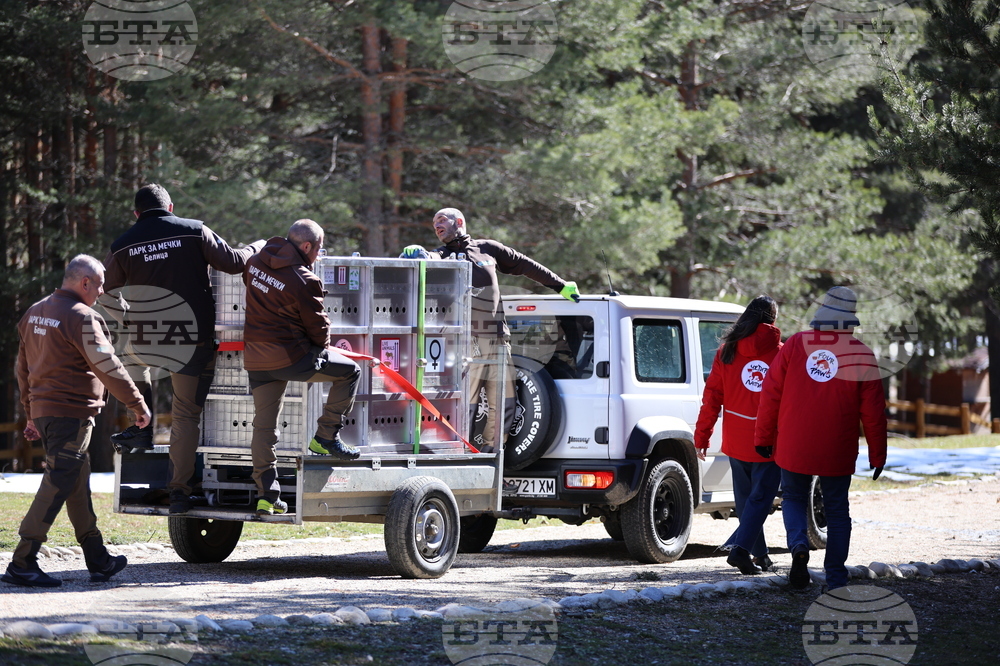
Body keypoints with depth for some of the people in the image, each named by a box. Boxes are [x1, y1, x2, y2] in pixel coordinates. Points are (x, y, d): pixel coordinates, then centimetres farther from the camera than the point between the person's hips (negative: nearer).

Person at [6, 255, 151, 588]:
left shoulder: (35, 313, 14)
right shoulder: (80, 317, -15)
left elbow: (23, 368, 21)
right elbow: (107, 367, -17)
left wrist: (32, 415, 27)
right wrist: (138, 404, -9)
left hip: (44, 410, 10)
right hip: (71, 412, -10)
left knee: (78, 484, 15)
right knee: (56, 486, -8)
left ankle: (98, 560, 21)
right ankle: (21, 564, -11)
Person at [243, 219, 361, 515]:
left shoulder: (257, 262, 4)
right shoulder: (303, 281, -17)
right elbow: (318, 327, -8)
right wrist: (323, 348, 16)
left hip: (255, 357, 7)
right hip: (290, 357, -7)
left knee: (264, 424, 10)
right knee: (349, 371, 10)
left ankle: (266, 494, 9)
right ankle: (326, 437, 9)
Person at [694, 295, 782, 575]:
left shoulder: (727, 352, 1)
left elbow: (712, 397, 1)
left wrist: (701, 437, 7)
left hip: (736, 443, 3)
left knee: (746, 497, 15)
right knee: (760, 497, 0)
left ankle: (759, 554, 22)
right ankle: (741, 549, -14)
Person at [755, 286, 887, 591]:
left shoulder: (795, 345, -3)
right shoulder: (862, 355, -5)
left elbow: (770, 393, 0)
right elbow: (873, 410, -5)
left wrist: (764, 437, 11)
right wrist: (877, 454, 5)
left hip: (794, 448, 0)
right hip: (838, 452, 0)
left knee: (793, 498, 19)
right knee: (837, 510, 12)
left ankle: (798, 543, -10)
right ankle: (836, 579, 8)